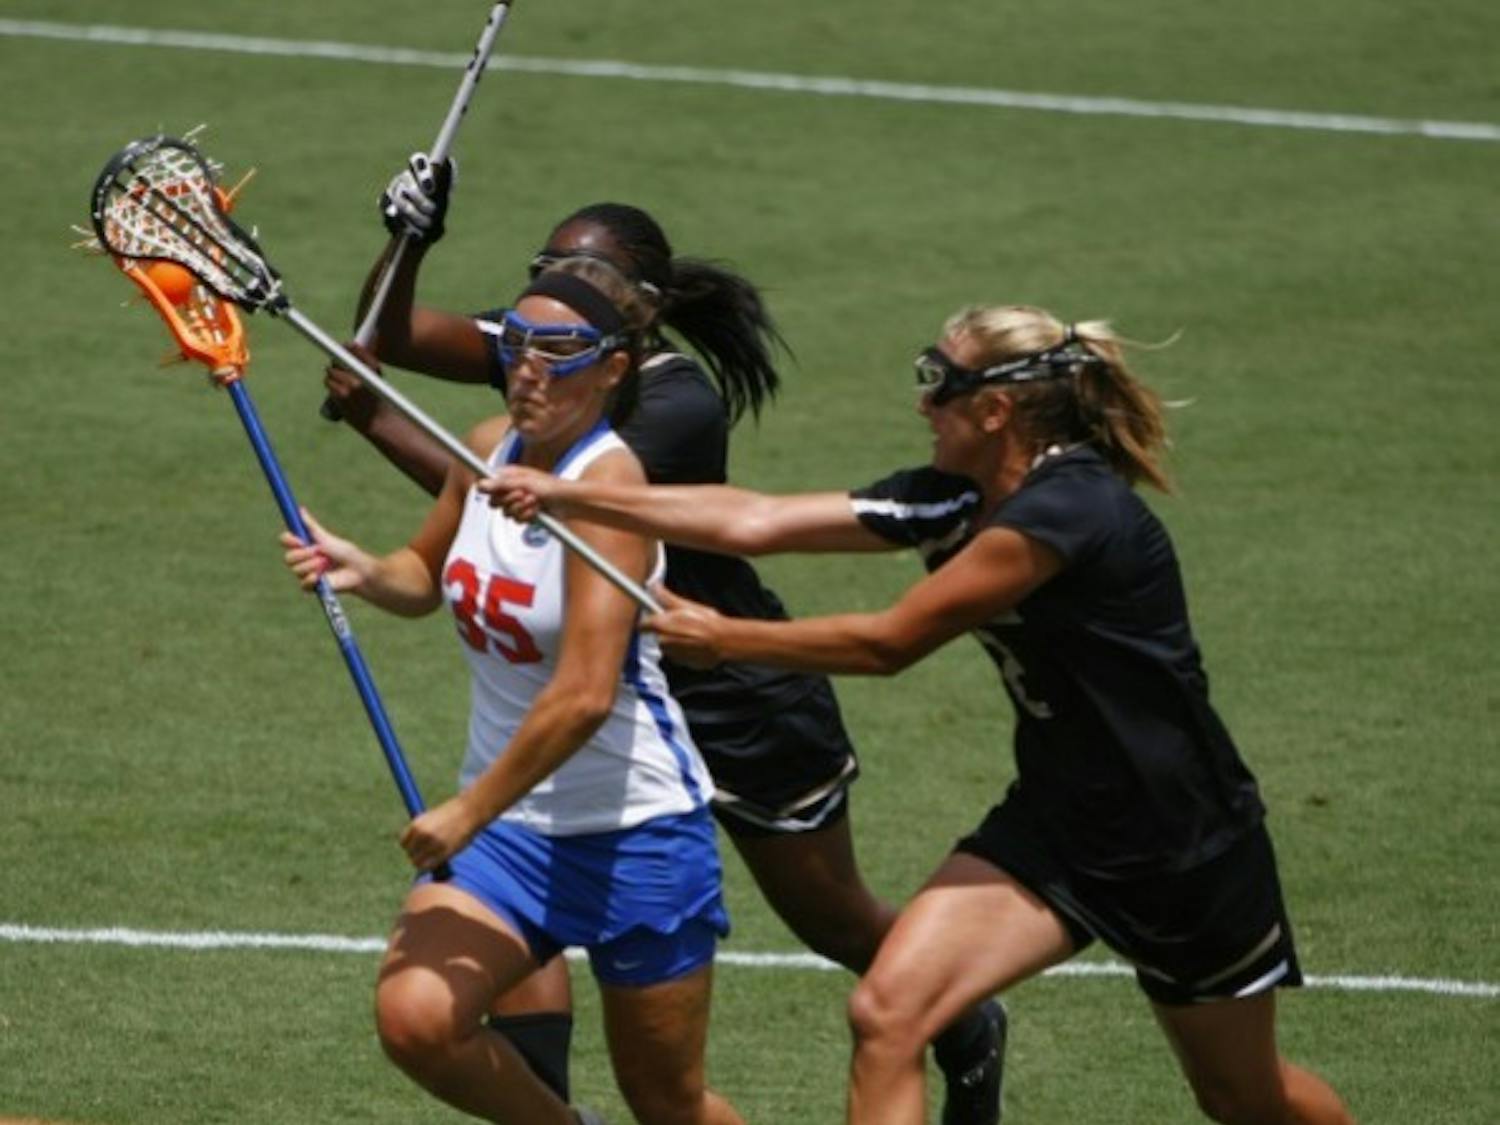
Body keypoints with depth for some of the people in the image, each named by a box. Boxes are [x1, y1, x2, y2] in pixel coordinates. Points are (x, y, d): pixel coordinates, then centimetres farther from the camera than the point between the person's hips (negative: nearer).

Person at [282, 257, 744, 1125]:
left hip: (637, 829, -6)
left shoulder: (606, 480, -20)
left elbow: (584, 696, -27)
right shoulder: (488, 451, 1)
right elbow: (427, 576, 21)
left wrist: (470, 811, -21)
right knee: (415, 1017, -19)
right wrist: (365, 571, -1)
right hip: (510, 824, 6)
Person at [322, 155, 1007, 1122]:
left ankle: (968, 1036, 45)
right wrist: (407, 245, -30)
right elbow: (391, 337, -10)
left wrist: (378, 423, -39)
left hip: (744, 704, -6)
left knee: (840, 929, 15)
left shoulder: (680, 407, -29)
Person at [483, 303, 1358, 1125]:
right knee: (886, 1014, -13)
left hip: (1183, 842, -7)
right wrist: (566, 495, -8)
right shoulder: (955, 499, -2)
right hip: (1056, 819, 7)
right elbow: (757, 522, -4)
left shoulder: (1068, 512, -27)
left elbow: (890, 642, -22)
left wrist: (725, 639, -13)